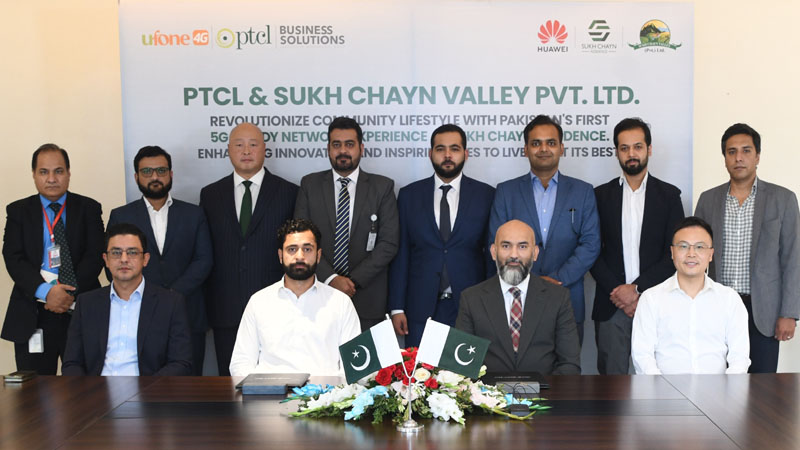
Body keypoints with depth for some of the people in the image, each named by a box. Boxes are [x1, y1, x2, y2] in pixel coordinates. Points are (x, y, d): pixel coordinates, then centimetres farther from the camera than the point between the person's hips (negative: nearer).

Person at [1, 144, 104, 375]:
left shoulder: (88, 208, 7)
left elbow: (95, 257, -1)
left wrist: (71, 293, -15)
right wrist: (45, 292, -17)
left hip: (82, 311, 0)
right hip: (32, 317, 1)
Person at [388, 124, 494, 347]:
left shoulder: (486, 195, 3)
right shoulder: (409, 195, 6)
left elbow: (492, 255, 4)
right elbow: (400, 254, 5)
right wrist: (397, 307, 0)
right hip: (421, 309, 1)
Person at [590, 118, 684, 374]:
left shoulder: (668, 195, 6)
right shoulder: (601, 195, 8)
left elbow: (674, 254, 0)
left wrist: (636, 288, -10)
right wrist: (616, 291, -8)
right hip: (611, 306, 1)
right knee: (611, 375, 1)